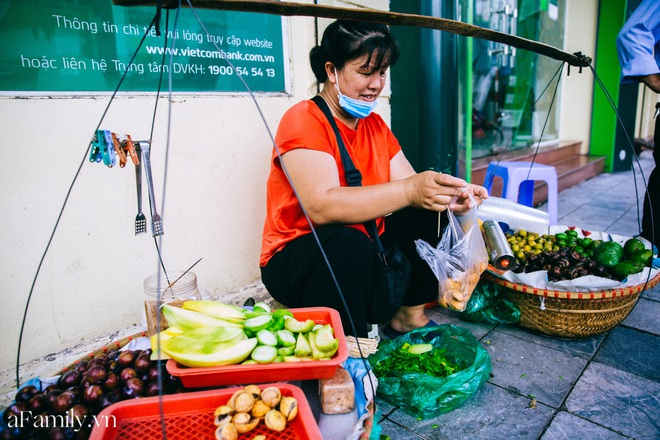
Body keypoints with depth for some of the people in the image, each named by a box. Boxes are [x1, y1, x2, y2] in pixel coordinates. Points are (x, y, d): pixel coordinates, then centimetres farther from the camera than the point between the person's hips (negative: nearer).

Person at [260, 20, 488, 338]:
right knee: (347, 243, -36)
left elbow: (410, 185, 2)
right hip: (296, 259, -7)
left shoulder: (376, 126, 9)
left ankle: (409, 315, 4)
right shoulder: (302, 121, -15)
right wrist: (408, 190, -37)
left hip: (366, 252, 7)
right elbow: (320, 207, -30)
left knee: (430, 215, -5)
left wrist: (449, 196, -20)